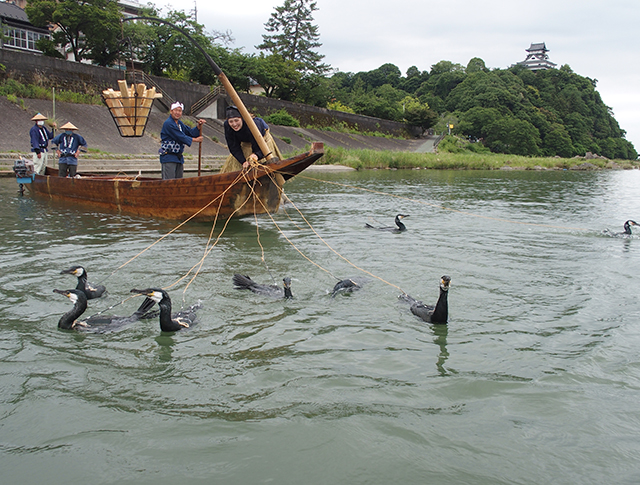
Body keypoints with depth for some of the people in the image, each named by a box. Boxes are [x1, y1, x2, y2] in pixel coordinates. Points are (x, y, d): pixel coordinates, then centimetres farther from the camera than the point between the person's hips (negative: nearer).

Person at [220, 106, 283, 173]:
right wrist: (243, 161, -38)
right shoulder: (227, 126, -32)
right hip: (246, 142, 4)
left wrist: (257, 155, -65)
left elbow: (258, 146, -41)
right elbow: (234, 147, -26)